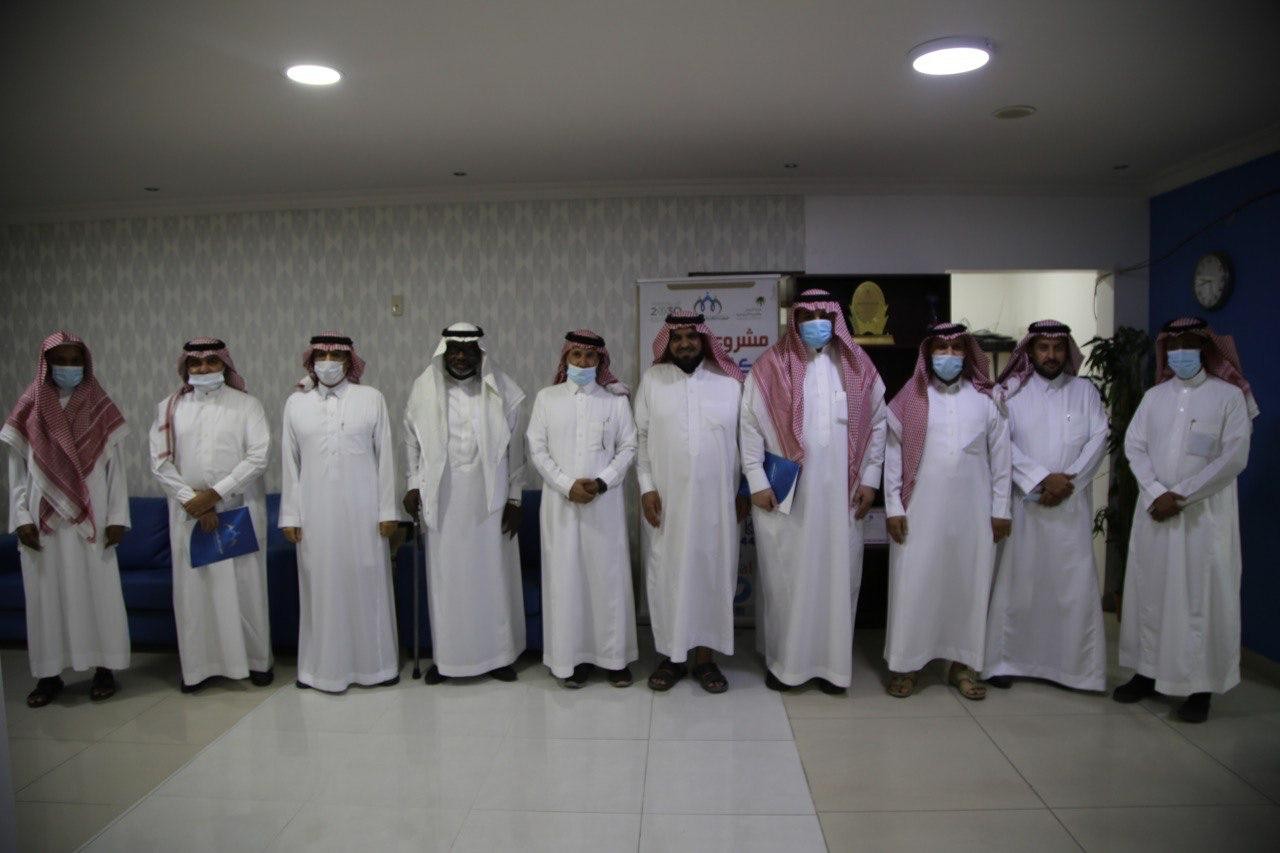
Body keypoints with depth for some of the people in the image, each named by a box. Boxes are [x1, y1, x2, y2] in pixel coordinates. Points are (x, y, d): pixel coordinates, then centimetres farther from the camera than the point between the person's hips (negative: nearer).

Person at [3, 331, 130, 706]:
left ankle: (103, 668, 12)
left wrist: (117, 517, -5)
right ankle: (49, 674, 15)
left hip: (91, 520, -1)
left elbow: (115, 468, 1)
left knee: (98, 591, 3)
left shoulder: (100, 409, 2)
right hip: (44, 522, 1)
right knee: (47, 593, 6)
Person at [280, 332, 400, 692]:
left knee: (367, 584, 5)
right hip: (315, 512, 1)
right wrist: (289, 515, 4)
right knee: (321, 586, 6)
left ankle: (373, 663, 19)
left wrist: (387, 510, -2)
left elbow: (384, 457, 1)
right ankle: (324, 666, 19)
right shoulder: (296, 402, 6)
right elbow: (290, 463, 7)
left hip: (362, 510, -1)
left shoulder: (371, 398, 2)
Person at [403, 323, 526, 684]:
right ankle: (445, 656, 20)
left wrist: (514, 497, -1)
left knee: (493, 576, 6)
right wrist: (414, 485, 4)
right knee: (445, 577, 6)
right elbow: (412, 441, 10)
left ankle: (497, 654, 19)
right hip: (442, 500, 1)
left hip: (489, 499, 0)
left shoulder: (502, 390, -1)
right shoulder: (424, 388, 1)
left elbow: (515, 447, 1)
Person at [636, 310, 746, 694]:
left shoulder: (729, 381, 2)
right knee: (667, 575, 6)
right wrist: (646, 487, -6)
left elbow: (743, 438, 5)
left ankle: (706, 658, 19)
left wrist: (743, 491, 3)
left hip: (716, 498, 0)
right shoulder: (652, 379, 2)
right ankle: (671, 656, 20)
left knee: (712, 574, 7)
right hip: (666, 498, 0)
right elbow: (641, 437, 1)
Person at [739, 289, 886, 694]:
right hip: (785, 493, -2)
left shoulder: (857, 366, 7)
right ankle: (783, 660, 20)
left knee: (838, 576, 7)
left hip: (840, 492, 3)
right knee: (785, 577, 5)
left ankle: (832, 662, 21)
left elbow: (877, 423, 10)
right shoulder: (770, 367, -2)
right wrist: (757, 482, -7)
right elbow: (750, 426, -3)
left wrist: (869, 479, 5)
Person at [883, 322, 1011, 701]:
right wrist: (893, 507, -4)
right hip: (920, 511, -1)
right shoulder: (910, 400, 2)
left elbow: (1000, 457, 7)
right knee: (913, 585, 0)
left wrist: (1000, 510, 4)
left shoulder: (985, 400, 6)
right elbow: (893, 456, 1)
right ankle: (906, 665, 13)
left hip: (972, 511, 2)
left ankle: (963, 665, 22)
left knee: (970, 584, 7)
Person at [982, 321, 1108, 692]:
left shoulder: (1085, 390, 11)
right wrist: (1042, 479, -13)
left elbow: (1099, 438, 3)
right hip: (1023, 502, -2)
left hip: (1072, 504, 2)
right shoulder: (1011, 391, 4)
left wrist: (1069, 480, -9)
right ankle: (1004, 660, 11)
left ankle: (1076, 666, 11)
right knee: (1016, 581, 1)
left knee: (1076, 584, 0)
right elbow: (1003, 442, -5)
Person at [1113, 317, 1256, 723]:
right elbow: (1134, 445, 4)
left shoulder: (1229, 396, -1)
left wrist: (1181, 495, -14)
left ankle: (1200, 685, 10)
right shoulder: (1154, 396, 10)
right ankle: (1148, 672, 19)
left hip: (1205, 514, -4)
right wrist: (1156, 493, -11)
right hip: (1154, 510, 4)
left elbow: (1234, 457, -9)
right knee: (1149, 589, 7)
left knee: (1200, 595, -1)